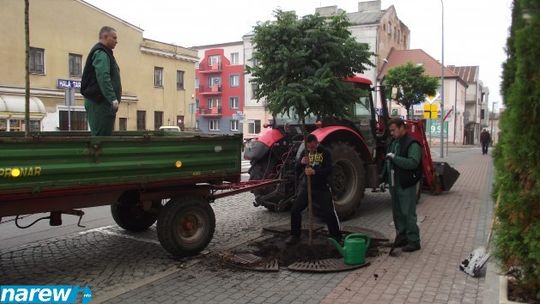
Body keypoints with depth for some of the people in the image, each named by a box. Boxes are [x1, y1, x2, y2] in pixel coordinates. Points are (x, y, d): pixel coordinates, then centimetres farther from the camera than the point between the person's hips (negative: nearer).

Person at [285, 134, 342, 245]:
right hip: (305, 187, 4)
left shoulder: (324, 152, -7)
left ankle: (336, 237, 16)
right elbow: (296, 170, 5)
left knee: (329, 213, -2)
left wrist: (315, 171, -32)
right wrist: (301, 163, -18)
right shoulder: (304, 153, 5)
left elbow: (329, 170, -16)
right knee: (295, 210, 0)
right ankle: (295, 235, 18)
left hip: (321, 188, -3)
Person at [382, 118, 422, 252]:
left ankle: (413, 241, 6)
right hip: (394, 184, 9)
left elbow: (413, 163, -27)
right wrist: (386, 176, 12)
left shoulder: (412, 144, -13)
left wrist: (394, 157, -25)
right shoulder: (393, 143, 14)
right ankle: (401, 237, 28)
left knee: (408, 214, -4)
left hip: (406, 185, -9)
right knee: (397, 213, 16)